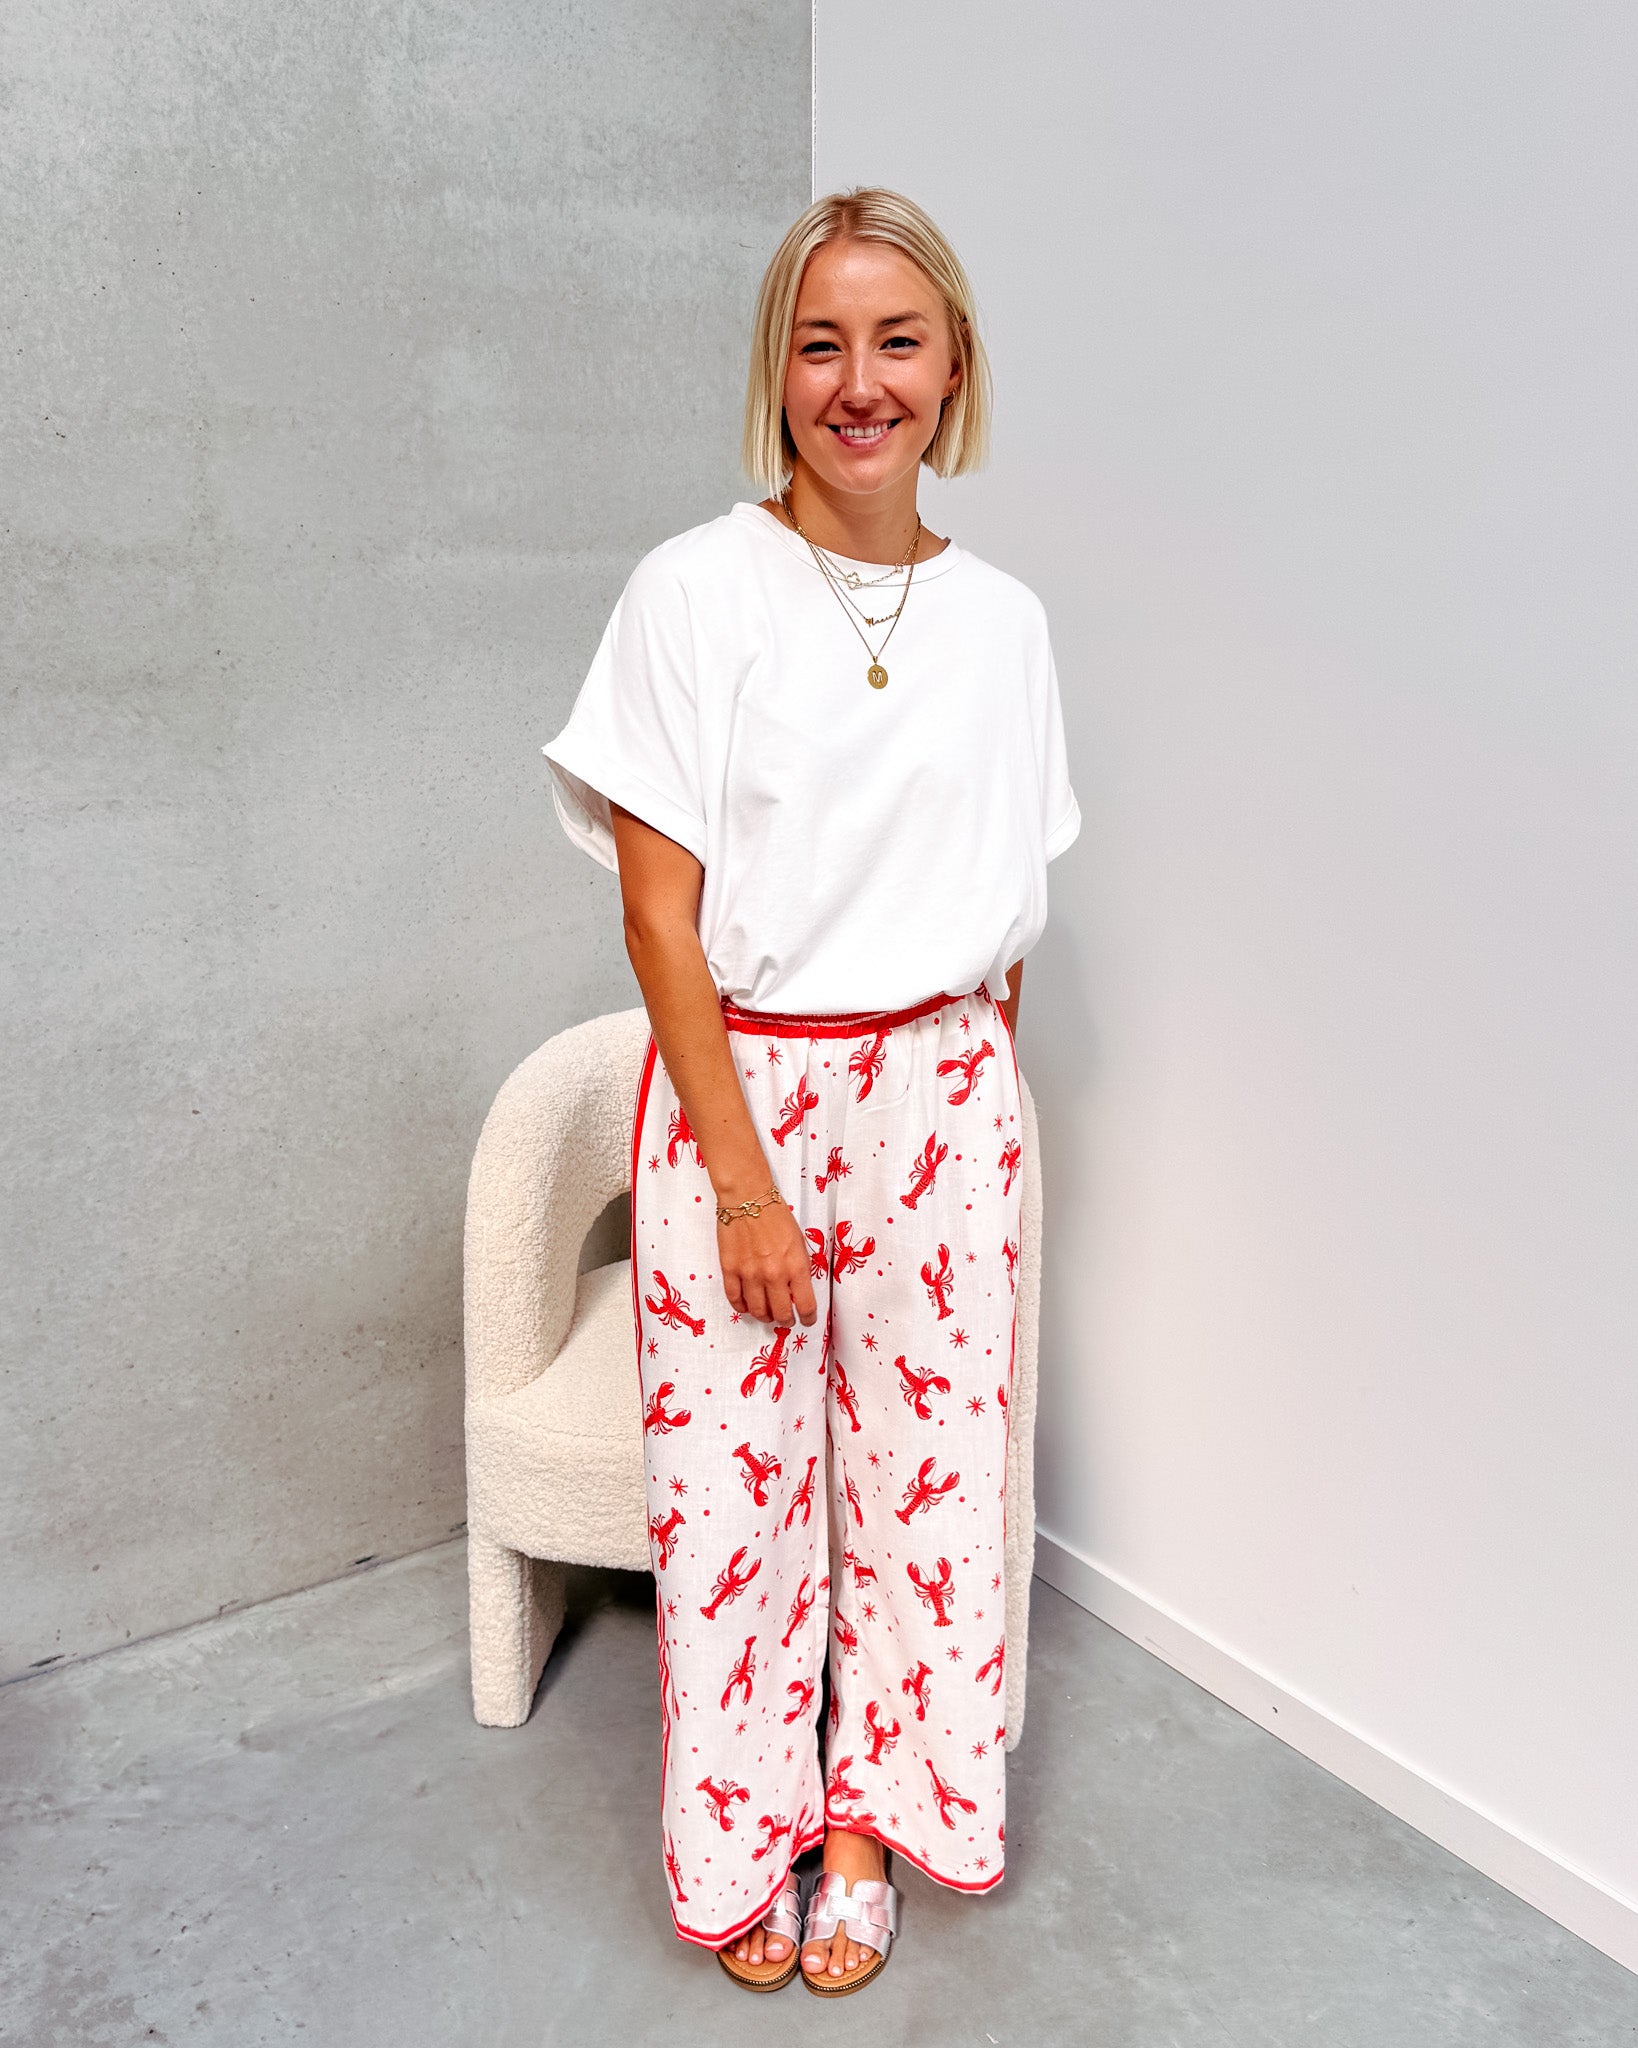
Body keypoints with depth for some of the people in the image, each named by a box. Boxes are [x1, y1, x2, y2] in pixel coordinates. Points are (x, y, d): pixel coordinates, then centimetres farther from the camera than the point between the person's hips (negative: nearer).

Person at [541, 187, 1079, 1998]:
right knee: (733, 1477, 7)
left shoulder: (1000, 620, 5)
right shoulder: (696, 591, -7)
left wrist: (982, 1101, 6)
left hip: (941, 1096, 3)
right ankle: (741, 1844, 32)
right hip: (737, 1083, -3)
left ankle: (867, 1820, 34)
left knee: (924, 1459, 9)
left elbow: (1005, 912, 10)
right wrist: (744, 1176, -12)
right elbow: (659, 910, -10)